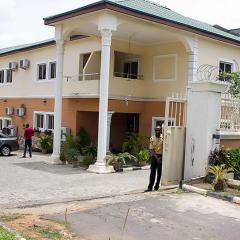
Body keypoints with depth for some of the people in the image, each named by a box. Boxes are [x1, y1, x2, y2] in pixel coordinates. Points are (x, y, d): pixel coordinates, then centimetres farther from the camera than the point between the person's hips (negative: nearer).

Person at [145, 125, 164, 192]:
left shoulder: (163, 138, -4)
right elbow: (151, 150, -5)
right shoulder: (152, 139, -2)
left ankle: (156, 186, 15)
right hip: (154, 156, 0)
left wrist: (161, 157, -10)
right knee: (152, 172, 1)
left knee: (159, 173, 5)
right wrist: (156, 157, -12)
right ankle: (150, 187, 3)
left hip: (161, 157, 0)